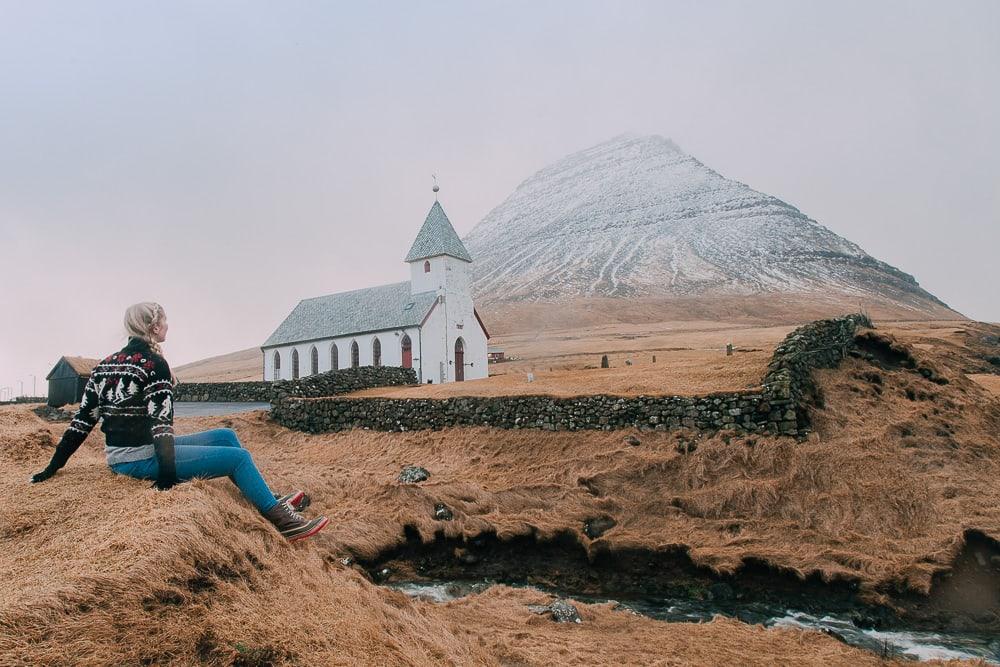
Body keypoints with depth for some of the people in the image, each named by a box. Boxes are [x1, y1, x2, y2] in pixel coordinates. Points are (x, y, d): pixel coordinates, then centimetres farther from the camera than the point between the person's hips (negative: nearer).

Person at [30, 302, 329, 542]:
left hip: (119, 458, 9)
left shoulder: (106, 364, 11)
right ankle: (282, 520, 0)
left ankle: (271, 501, 19)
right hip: (143, 459, -9)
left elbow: (82, 421, 9)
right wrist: (168, 478, -22)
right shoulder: (154, 363, -14)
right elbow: (161, 423, -21)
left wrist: (52, 468, 15)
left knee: (226, 436, 15)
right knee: (238, 457, -6)